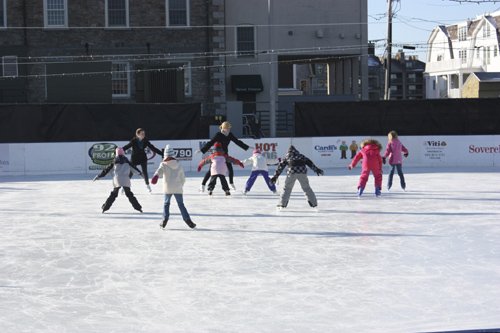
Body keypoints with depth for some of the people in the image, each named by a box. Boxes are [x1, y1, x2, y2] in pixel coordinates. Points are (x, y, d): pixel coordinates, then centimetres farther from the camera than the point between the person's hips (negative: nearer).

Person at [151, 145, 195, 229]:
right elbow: (183, 178, 13)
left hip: (168, 189, -1)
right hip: (178, 189, 1)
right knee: (181, 204, 7)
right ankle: (187, 220, -2)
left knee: (166, 203, 15)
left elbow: (159, 171, -23)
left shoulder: (163, 165, 0)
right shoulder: (179, 165, 8)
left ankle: (165, 220, 6)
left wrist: (156, 176, -39)